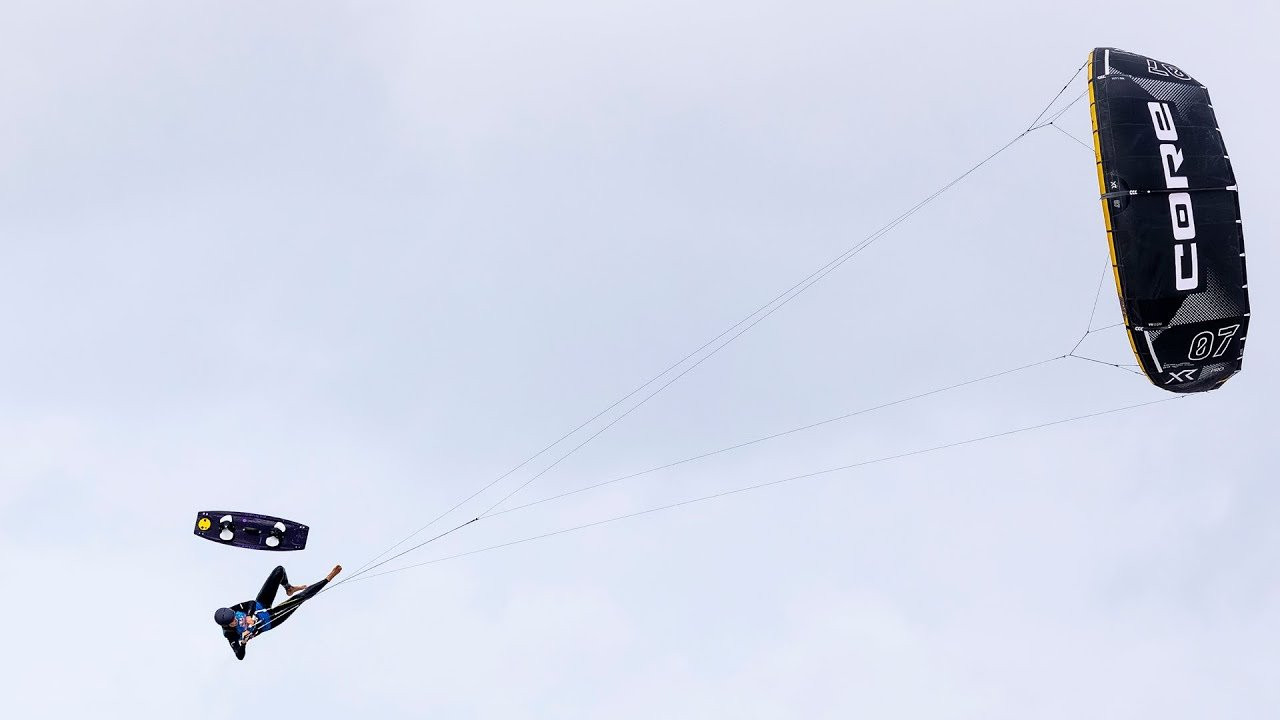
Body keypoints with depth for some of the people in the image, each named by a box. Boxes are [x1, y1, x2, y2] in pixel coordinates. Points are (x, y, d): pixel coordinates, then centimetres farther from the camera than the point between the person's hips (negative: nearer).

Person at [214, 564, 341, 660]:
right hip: (269, 621, -4)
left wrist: (249, 616, -33)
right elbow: (240, 656, -30)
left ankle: (289, 588, 38)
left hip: (261, 605, 4)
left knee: (280, 570, 0)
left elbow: (251, 603, -13)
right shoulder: (230, 634, -29)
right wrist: (243, 642, -49)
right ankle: (328, 579, 5)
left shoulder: (231, 611, -20)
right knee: (300, 597, -16)